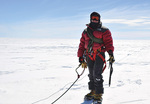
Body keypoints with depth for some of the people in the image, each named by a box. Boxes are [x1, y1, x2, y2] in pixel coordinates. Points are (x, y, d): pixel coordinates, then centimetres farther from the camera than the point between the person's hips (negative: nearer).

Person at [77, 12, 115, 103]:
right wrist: (81, 56, 15)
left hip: (99, 55, -5)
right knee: (91, 75, 12)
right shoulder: (85, 31, 16)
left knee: (97, 75, -13)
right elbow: (82, 44, 18)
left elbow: (109, 42, -5)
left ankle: (99, 94, -3)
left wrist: (111, 53, -19)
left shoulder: (104, 31, 2)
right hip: (89, 56, 5)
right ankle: (93, 91, 26)